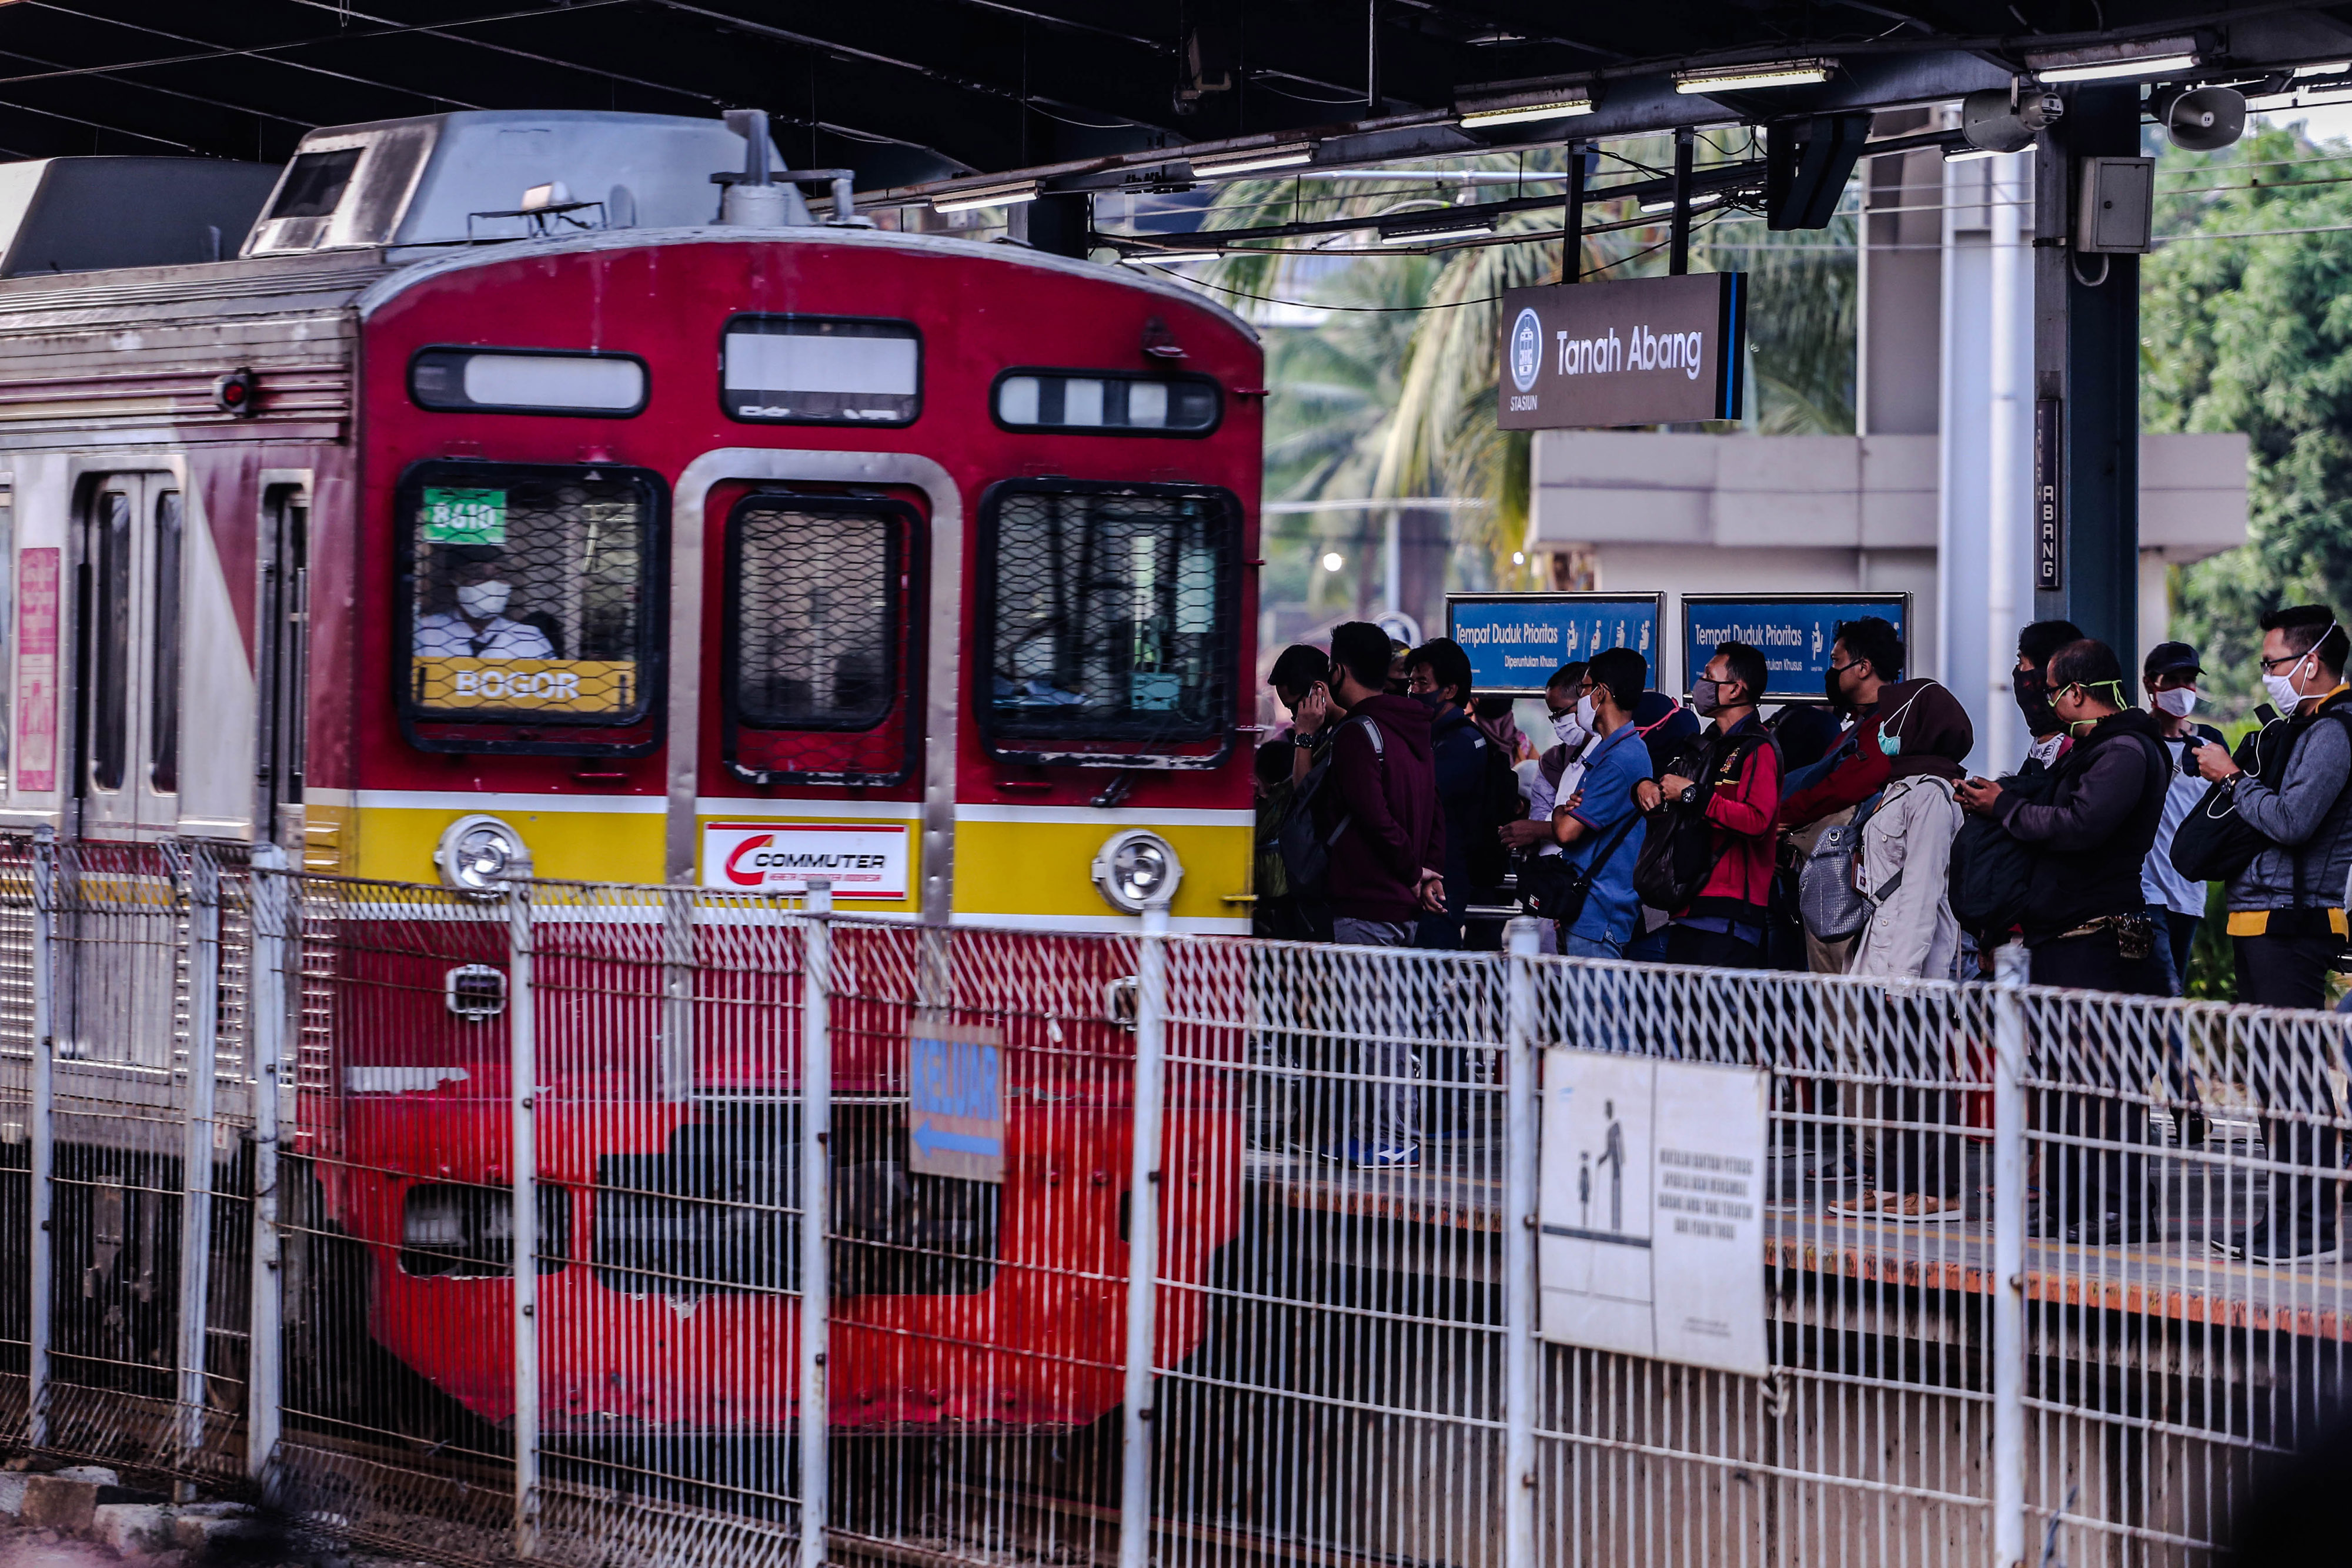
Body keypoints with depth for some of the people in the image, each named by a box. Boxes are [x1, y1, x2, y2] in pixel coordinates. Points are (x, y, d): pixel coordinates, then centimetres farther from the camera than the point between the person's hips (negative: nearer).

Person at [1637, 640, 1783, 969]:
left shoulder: (1759, 749, -7)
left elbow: (1757, 819, -22)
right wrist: (1646, 786, 7)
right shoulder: (1708, 746, 23)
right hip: (1687, 910, 10)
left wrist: (1692, 795, -16)